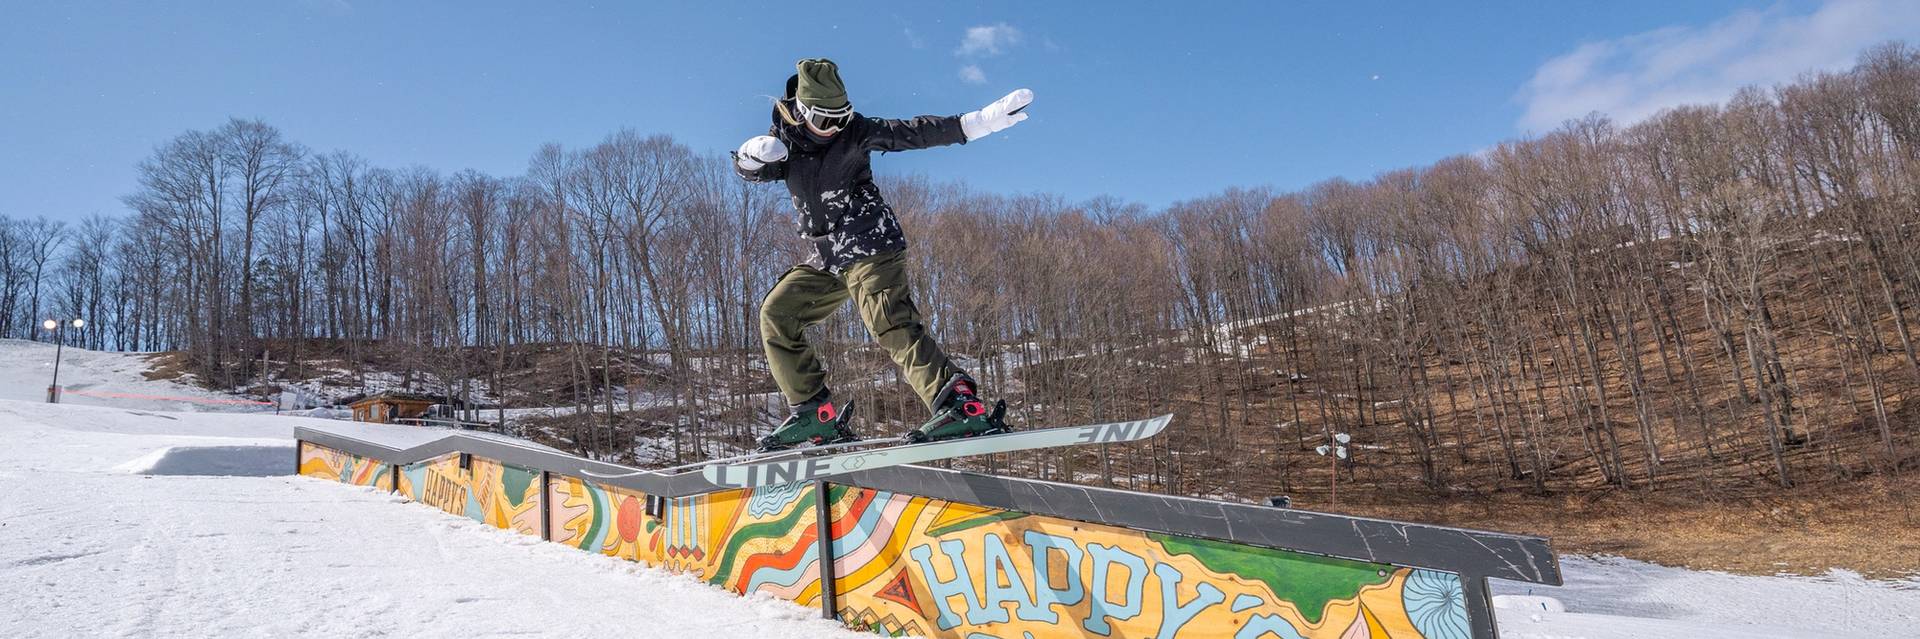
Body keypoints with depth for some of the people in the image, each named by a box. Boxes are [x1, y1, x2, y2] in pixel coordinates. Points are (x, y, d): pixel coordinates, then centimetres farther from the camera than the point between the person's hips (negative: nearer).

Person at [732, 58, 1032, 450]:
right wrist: (753, 155, -20)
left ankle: (961, 404, -32)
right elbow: (746, 169, 5)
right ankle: (815, 415, 2)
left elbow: (914, 133, -14)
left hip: (870, 246, -6)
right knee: (776, 314, 0)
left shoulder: (854, 131, -6)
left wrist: (979, 121, -24)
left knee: (891, 325, -23)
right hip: (825, 259, 6)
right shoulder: (785, 136, 7)